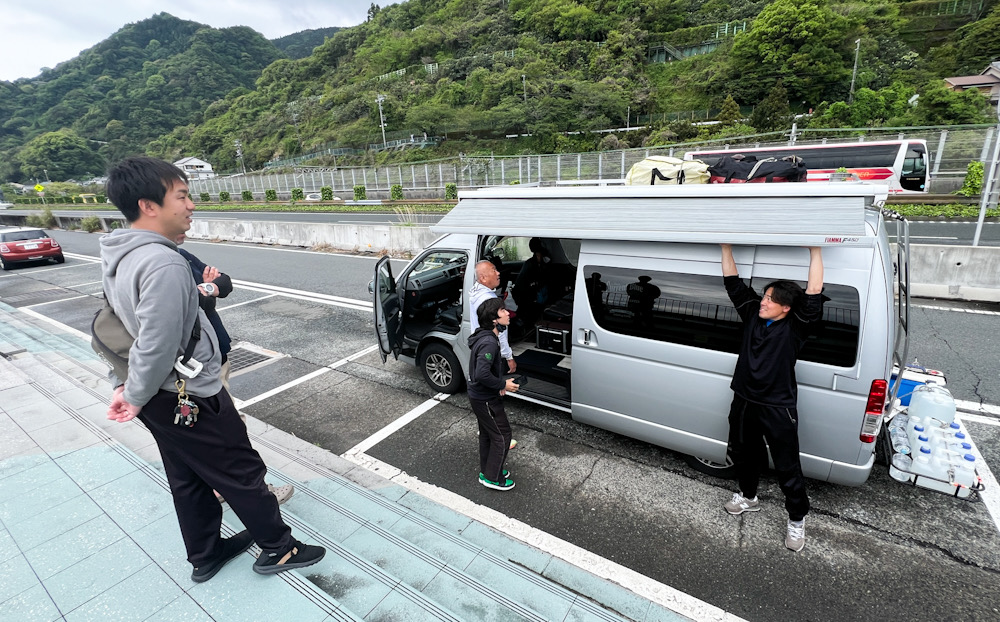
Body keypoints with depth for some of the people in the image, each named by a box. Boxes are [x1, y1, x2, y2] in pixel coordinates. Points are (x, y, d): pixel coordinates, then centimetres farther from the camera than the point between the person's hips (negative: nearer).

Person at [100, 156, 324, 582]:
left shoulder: (116, 256, 4)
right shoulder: (164, 264, -27)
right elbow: (157, 345, -27)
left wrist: (122, 383, 13)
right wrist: (136, 396, -12)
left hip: (160, 399, 9)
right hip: (190, 400, -9)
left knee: (188, 480, 22)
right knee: (243, 473, 8)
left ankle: (206, 555, 41)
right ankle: (278, 550, 26)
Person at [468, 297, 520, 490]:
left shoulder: (484, 337, 4)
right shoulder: (489, 342, -28)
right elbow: (482, 374, -36)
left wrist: (498, 385, 6)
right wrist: (503, 385, -22)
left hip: (479, 396, 10)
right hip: (486, 400, -10)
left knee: (487, 434, 22)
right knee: (502, 436, 5)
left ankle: (487, 471, 39)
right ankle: (493, 478, 20)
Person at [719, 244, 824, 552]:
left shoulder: (795, 327, -12)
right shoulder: (752, 314, 0)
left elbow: (814, 294, -25)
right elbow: (733, 283, 0)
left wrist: (815, 252, -26)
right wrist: (726, 246, -3)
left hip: (778, 409, -5)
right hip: (744, 402, 5)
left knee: (788, 468, 8)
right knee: (744, 455, 22)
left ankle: (797, 519, 31)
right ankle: (748, 497, 47)